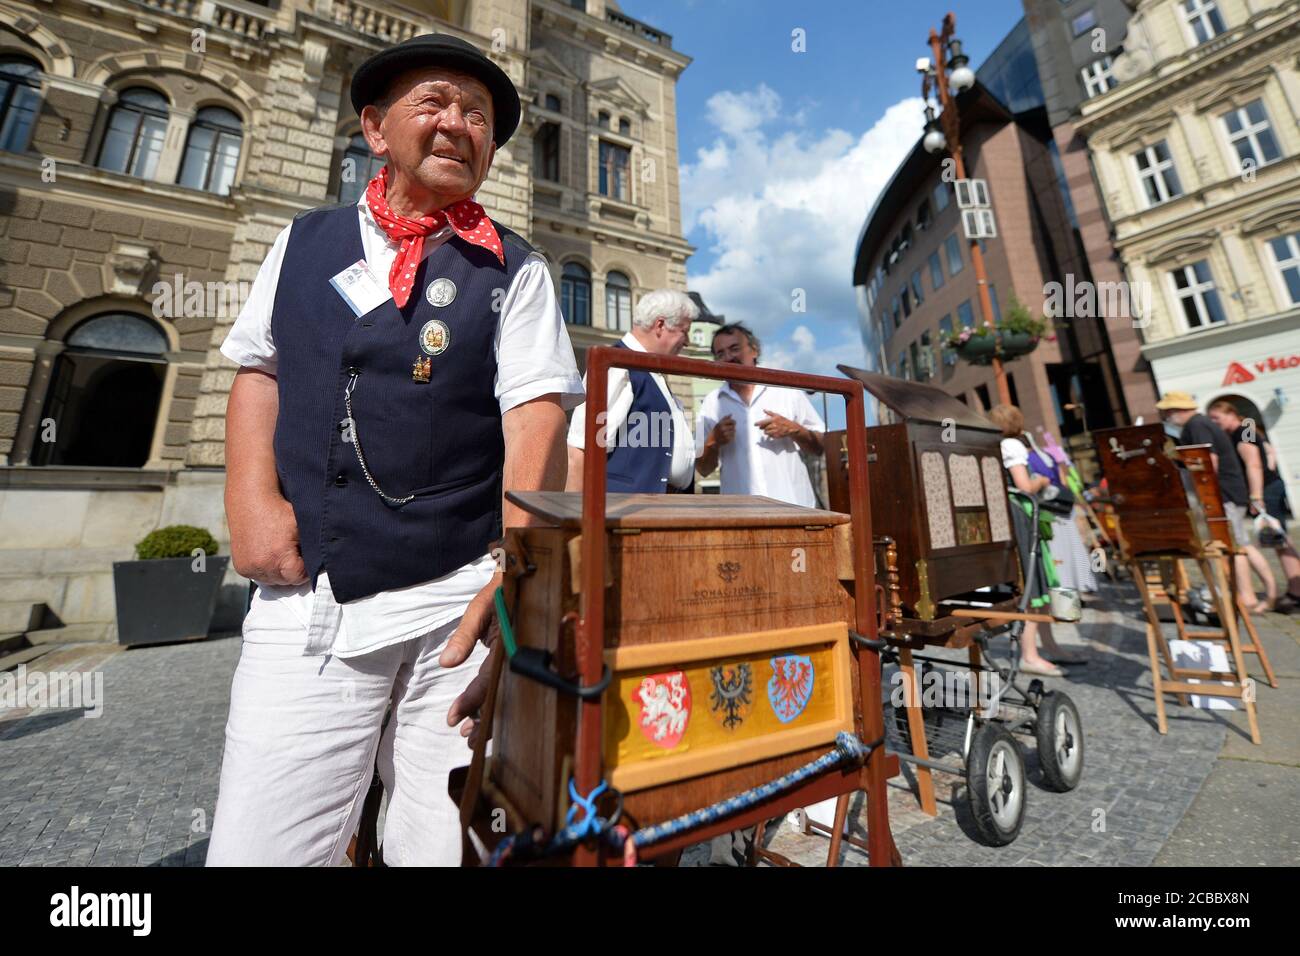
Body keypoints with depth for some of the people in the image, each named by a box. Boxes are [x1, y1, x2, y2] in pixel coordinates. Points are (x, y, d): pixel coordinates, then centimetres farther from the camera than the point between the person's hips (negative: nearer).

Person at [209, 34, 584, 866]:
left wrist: (514, 578, -18)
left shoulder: (514, 271, 2)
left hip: (456, 600, -2)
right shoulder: (305, 243, 14)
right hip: (304, 598, 4)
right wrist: (252, 499, 2)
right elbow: (259, 372, 17)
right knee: (255, 847, 9)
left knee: (446, 845, 8)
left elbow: (535, 419, -9)